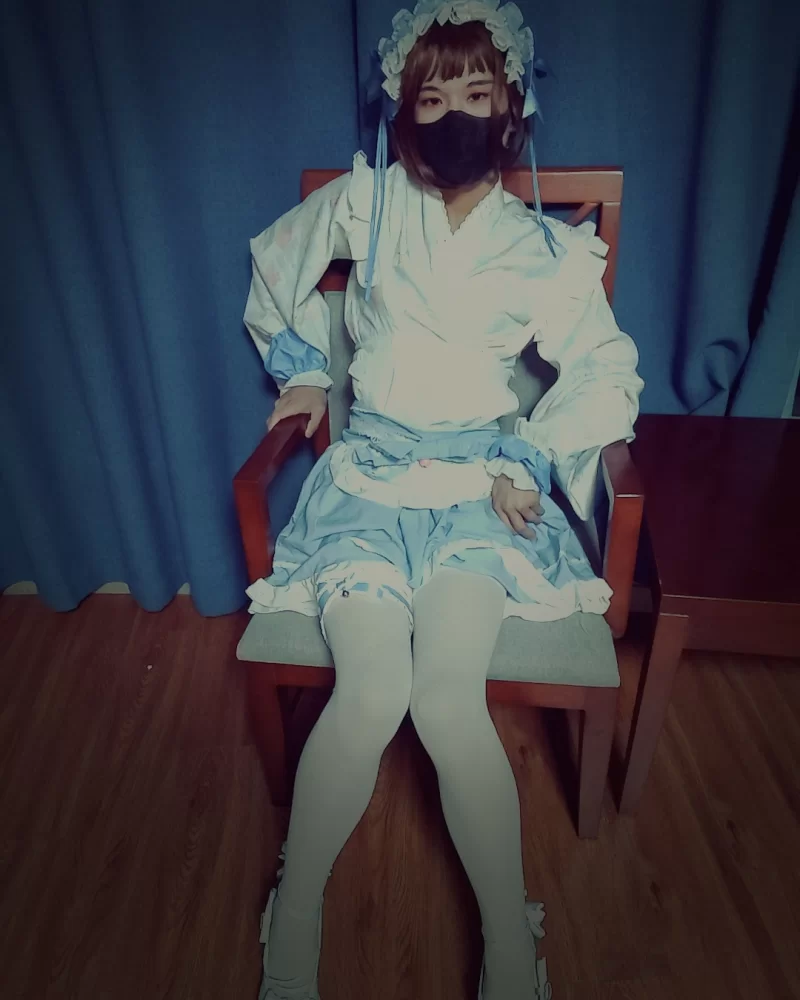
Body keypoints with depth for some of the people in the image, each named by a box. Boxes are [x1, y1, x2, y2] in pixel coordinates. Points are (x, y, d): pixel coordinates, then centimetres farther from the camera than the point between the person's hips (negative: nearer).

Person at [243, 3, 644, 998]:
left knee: (448, 700, -24)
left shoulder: (547, 248, 8)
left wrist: (530, 460, -12)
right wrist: (303, 367, 18)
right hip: (369, 470, 1)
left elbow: (608, 376, 1)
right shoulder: (365, 200, 10)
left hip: (481, 482, 0)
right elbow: (274, 263, 25)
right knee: (370, 694, -22)